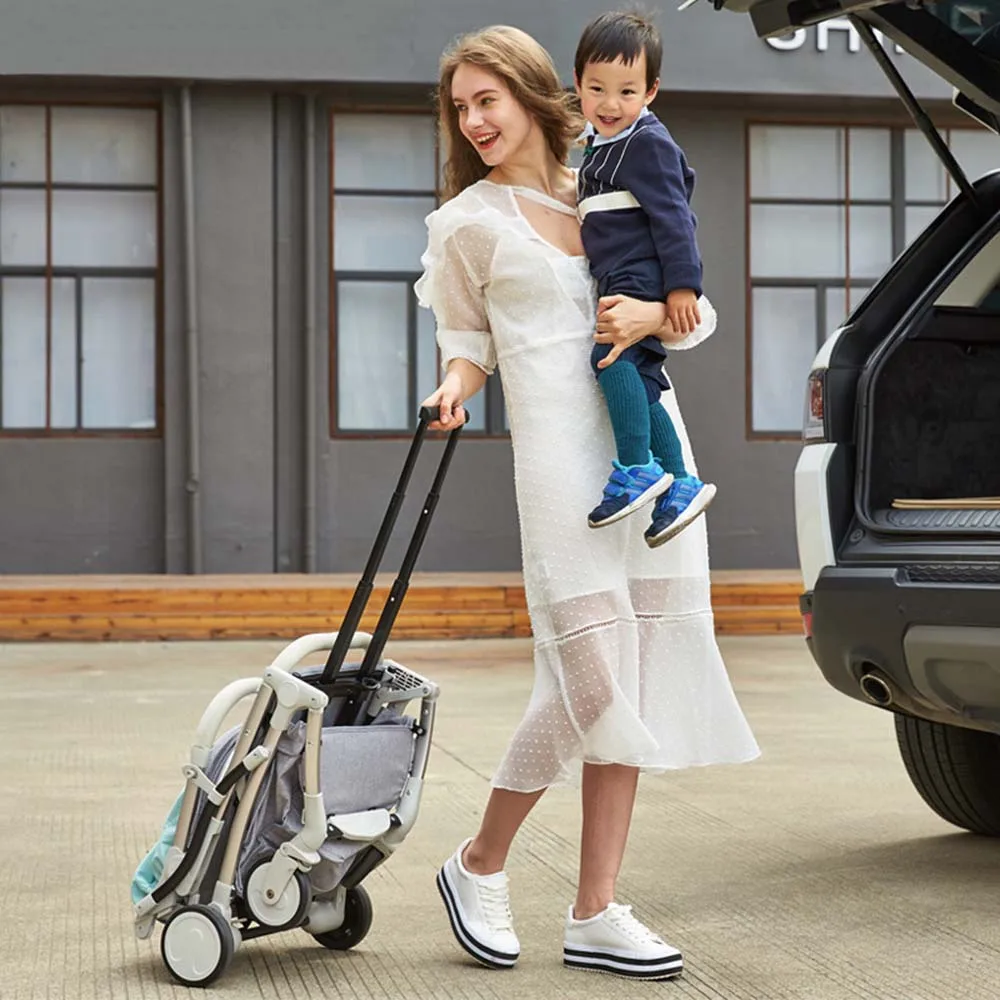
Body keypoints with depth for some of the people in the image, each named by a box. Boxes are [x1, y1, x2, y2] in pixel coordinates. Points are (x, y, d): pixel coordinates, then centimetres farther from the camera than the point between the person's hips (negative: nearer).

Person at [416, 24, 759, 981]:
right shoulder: (465, 224, 6)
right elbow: (465, 343, 10)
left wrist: (652, 313, -6)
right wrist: (453, 391, -13)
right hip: (559, 447, -4)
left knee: (636, 679, 2)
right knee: (593, 674, -13)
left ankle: (595, 916, 7)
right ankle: (478, 865, 7)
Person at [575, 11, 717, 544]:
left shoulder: (648, 142, -10)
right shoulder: (600, 145, 19)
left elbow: (672, 216, -15)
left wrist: (682, 284, -20)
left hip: (644, 278, -10)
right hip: (621, 284, 10)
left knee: (612, 356, -24)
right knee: (640, 384, 8)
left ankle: (637, 470, -24)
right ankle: (678, 487, 12)